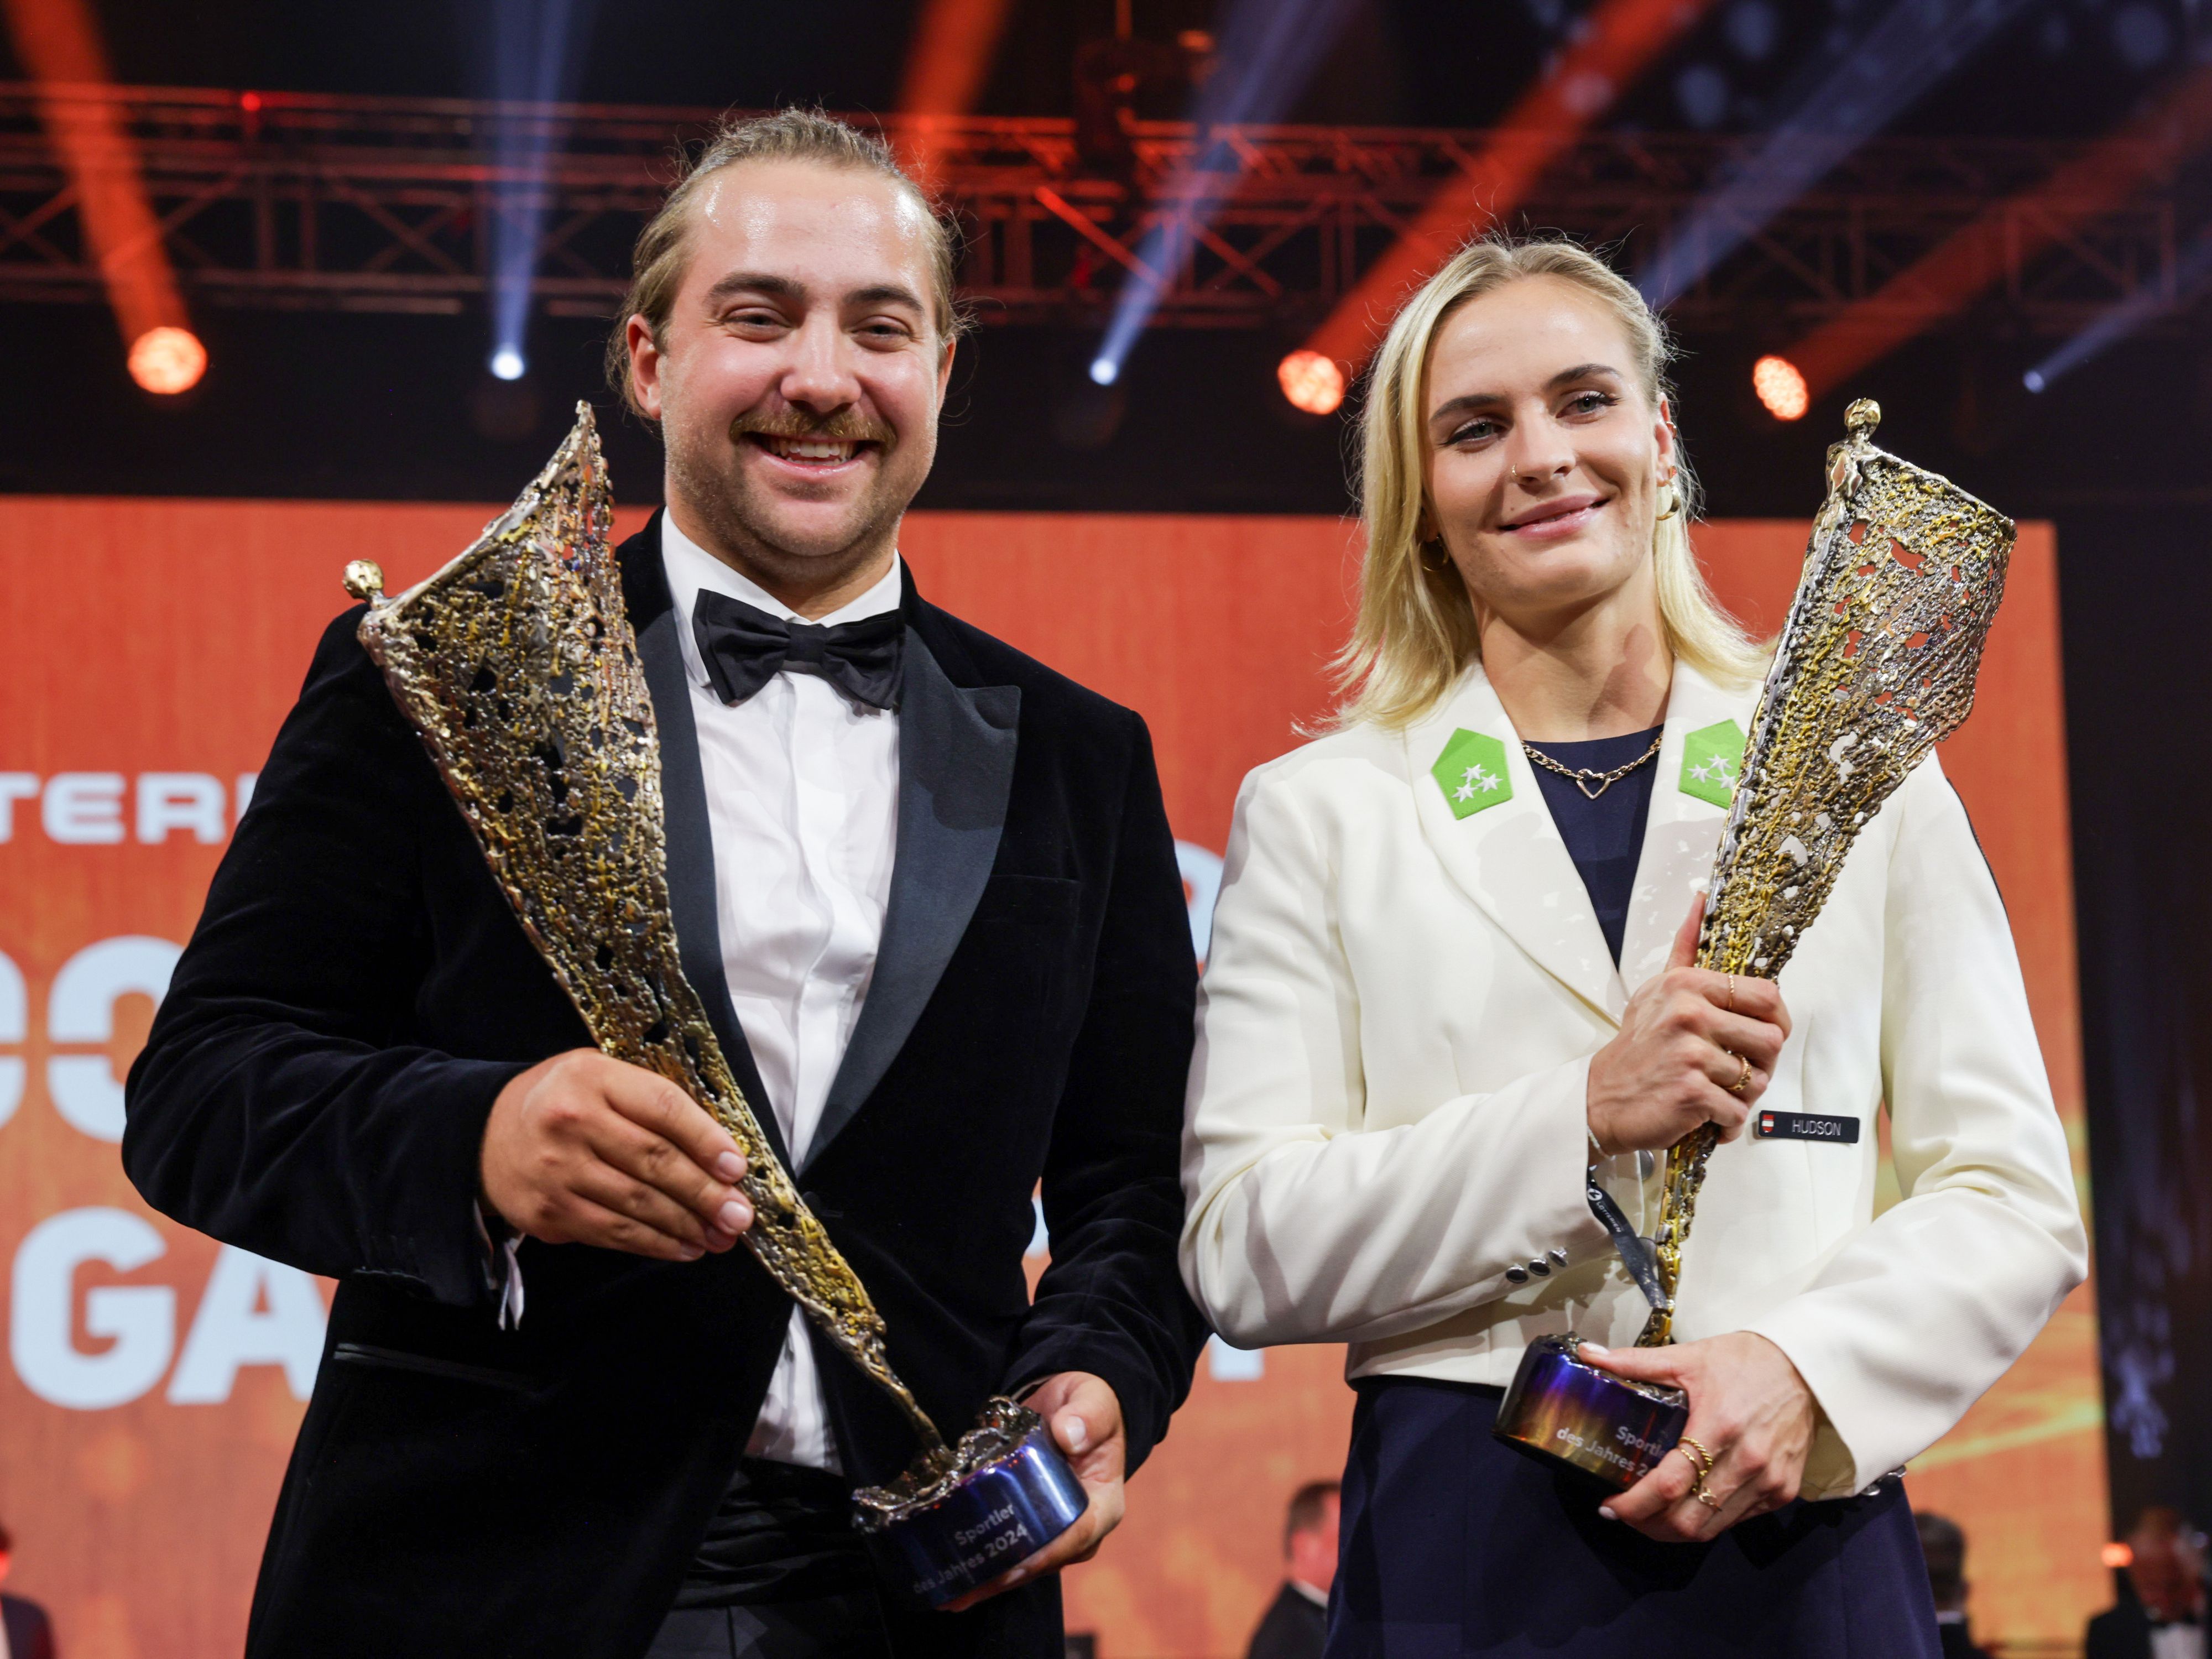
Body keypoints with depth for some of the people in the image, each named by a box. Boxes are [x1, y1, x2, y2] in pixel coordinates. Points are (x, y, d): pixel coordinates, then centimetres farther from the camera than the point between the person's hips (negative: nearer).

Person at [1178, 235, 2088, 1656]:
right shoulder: (1318, 814, 2)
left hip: (1801, 1543, 1)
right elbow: (1243, 1253, -4)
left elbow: (2014, 1199, 4)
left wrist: (1809, 1369, -14)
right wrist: (1584, 1120, -15)